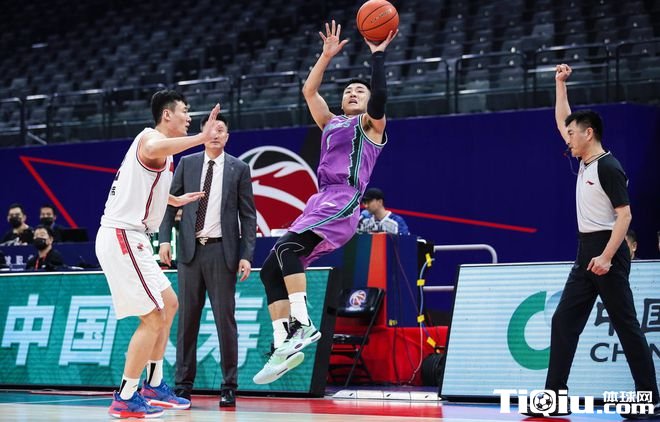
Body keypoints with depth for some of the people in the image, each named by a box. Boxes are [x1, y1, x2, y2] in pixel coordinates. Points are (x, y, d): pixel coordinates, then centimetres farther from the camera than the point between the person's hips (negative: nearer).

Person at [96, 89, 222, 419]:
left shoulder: (155, 142, 20)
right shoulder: (152, 137, -10)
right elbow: (153, 151, -40)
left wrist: (175, 200, 56)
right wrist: (200, 138, -44)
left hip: (129, 239, 11)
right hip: (122, 237, -11)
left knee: (168, 304, 19)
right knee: (153, 317, -8)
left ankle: (154, 386, 25)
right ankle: (125, 400, -2)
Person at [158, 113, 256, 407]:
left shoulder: (238, 169, 3)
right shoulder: (187, 163, 8)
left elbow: (248, 215, 2)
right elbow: (171, 203, 8)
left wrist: (246, 255, -6)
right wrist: (165, 239, -5)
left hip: (221, 251, -2)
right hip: (190, 250, 2)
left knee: (225, 319, -1)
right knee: (187, 318, 4)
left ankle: (229, 387, 5)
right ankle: (183, 385, 9)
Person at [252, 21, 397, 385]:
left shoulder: (370, 124, 9)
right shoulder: (331, 124, 28)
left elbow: (379, 98, -13)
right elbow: (308, 91, 22)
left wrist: (378, 56, -9)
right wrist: (327, 56, 17)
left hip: (343, 203, -8)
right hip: (320, 203, 8)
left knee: (287, 246, -29)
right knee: (270, 270, -3)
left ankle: (302, 324, -33)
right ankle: (283, 346, -8)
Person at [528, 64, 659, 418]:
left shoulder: (608, 168, -13)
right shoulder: (585, 161, 11)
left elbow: (624, 215, -18)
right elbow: (562, 122, 24)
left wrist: (606, 256, -25)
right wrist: (560, 83, 19)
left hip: (607, 252, -9)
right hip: (586, 254, 9)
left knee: (626, 325, -6)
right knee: (564, 322, 6)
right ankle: (554, 396, 6)